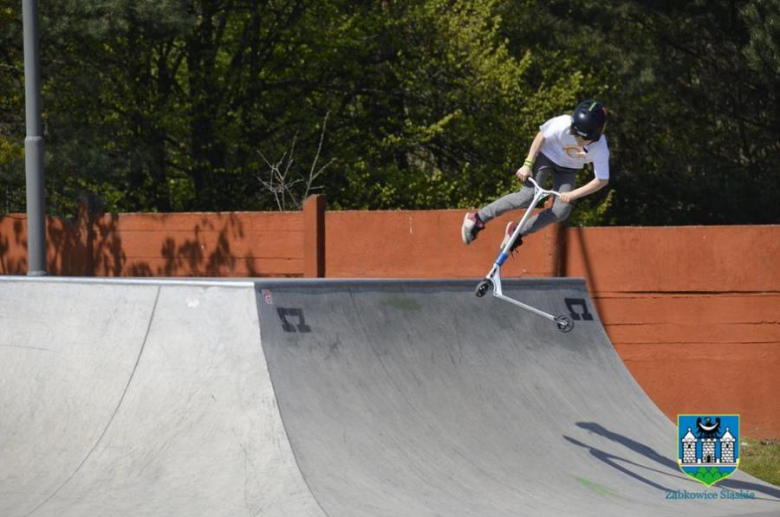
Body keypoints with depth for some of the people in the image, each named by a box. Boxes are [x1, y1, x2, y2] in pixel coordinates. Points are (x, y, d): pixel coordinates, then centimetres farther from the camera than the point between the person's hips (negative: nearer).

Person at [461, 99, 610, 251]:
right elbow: (542, 136, -14)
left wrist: (572, 195, -26)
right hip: (546, 155, -2)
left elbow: (602, 180, -21)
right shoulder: (563, 125, -34)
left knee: (561, 211, -14)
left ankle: (517, 232, 4)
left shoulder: (600, 149, -31)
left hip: (567, 169, 3)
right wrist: (528, 164, -17)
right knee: (528, 196, -21)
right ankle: (478, 218, -12)